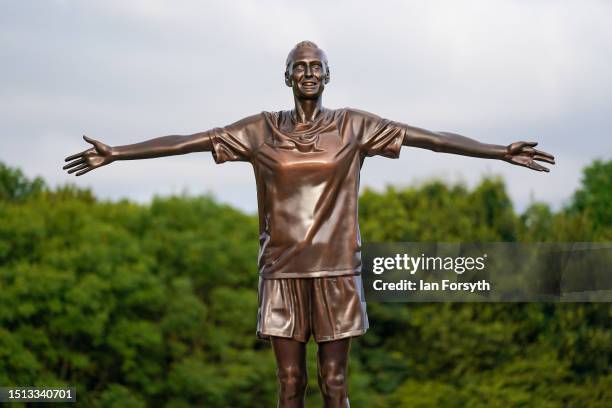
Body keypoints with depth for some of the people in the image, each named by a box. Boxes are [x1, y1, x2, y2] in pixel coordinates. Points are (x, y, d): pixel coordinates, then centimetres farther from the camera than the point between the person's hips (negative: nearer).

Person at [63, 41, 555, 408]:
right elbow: (187, 141, 2)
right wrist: (116, 154, -2)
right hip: (282, 271, 1)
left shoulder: (353, 126, 1)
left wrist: (501, 152, -10)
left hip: (337, 269, -1)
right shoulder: (262, 130, 4)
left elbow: (430, 137, -4)